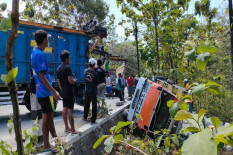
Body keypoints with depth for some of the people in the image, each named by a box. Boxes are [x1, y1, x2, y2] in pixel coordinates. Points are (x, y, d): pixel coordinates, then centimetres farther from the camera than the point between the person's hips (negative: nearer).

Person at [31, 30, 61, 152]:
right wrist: (54, 92, -20)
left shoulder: (34, 53, 12)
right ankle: (46, 146, 12)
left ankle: (55, 139, 32)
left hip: (40, 91, 9)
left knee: (50, 115, 17)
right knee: (46, 118, 0)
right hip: (45, 92, -9)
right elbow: (42, 76, -21)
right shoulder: (40, 54, -17)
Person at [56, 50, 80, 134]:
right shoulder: (67, 67, -15)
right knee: (70, 110, -5)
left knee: (65, 109, 12)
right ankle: (73, 130, 1)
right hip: (69, 92, -8)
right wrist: (75, 80, -2)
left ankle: (67, 127, 21)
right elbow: (70, 80, -23)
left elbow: (58, 82, 16)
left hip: (63, 92, 9)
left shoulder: (58, 69, 11)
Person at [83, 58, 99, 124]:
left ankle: (85, 117, 38)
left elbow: (85, 80, 5)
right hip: (93, 92, -4)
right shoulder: (95, 73, -16)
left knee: (86, 105, 21)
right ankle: (93, 121, 8)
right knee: (94, 106, 5)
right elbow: (97, 83, -5)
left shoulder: (86, 71, -5)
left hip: (87, 91, 5)